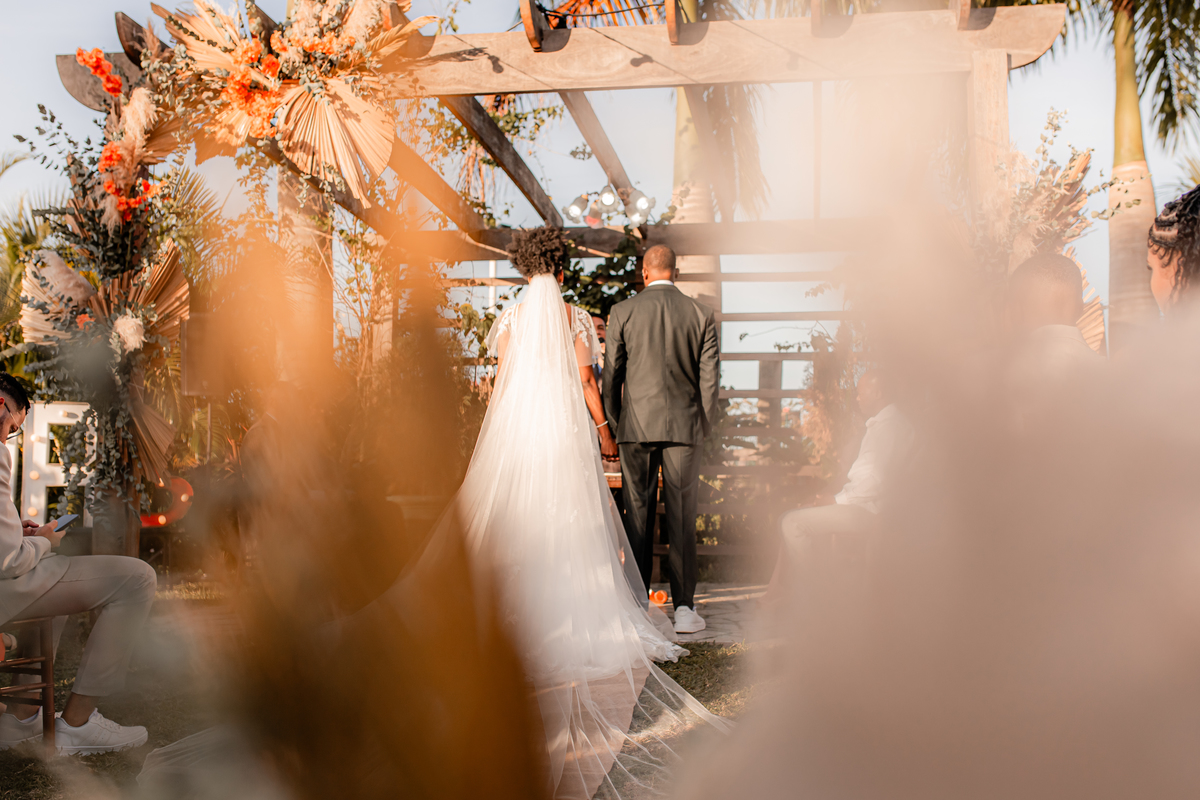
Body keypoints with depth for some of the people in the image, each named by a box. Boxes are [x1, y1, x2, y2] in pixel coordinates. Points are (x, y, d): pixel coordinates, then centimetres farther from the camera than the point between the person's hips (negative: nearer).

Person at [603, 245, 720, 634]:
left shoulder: (623, 312, -1)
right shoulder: (701, 314, 1)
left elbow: (611, 373, 2)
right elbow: (710, 377, 1)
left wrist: (613, 423, 14)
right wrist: (704, 426, 12)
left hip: (637, 426, 0)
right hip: (684, 426, 0)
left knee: (638, 516, 8)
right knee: (682, 518, 4)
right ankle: (684, 607, 2)